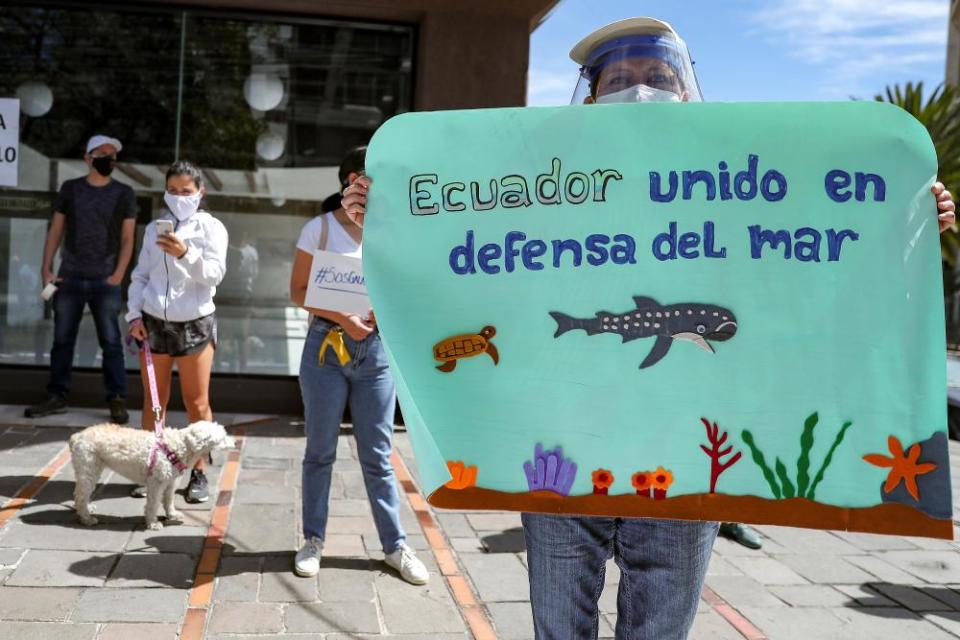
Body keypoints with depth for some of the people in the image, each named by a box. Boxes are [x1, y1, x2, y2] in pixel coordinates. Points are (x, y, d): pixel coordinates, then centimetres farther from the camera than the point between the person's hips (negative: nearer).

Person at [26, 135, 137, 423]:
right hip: (69, 278, 2)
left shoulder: (124, 194, 4)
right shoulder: (70, 188, 8)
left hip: (105, 281, -2)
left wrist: (118, 275, -10)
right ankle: (57, 397, 14)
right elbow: (56, 231, 9)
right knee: (62, 340, 6)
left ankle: (117, 401, 3)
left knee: (111, 342, -1)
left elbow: (127, 239, 1)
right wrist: (46, 268, 0)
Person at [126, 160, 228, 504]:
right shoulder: (154, 229, 11)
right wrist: (134, 314, 0)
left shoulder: (211, 227, -1)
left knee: (197, 403, 1)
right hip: (154, 321, 3)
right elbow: (140, 276, 12)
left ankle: (198, 473, 9)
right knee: (153, 400, 7)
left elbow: (215, 274, -13)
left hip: (195, 323, -3)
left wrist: (185, 253, -29)